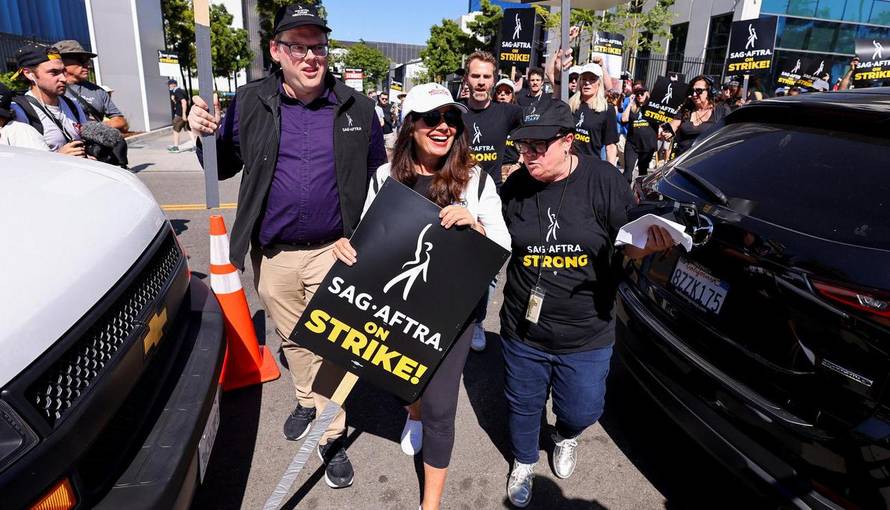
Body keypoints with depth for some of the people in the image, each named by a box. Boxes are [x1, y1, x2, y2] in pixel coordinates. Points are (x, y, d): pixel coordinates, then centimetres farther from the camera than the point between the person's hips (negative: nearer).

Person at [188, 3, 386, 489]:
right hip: (272, 254, 2)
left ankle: (332, 436, 21)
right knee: (292, 338, 20)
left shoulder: (357, 108, -2)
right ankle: (307, 400, 46)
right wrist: (206, 134, -11)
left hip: (333, 250, -2)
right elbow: (225, 165, 10)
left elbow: (378, 177, 6)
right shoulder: (249, 103, -1)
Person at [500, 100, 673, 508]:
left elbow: (629, 247, -7)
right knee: (524, 406, 20)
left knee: (581, 411, 17)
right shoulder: (515, 186, -7)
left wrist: (650, 244, -30)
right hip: (523, 330, 2)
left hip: (587, 335, -1)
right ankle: (524, 462, 51)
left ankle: (565, 437, 55)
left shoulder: (603, 180, -14)